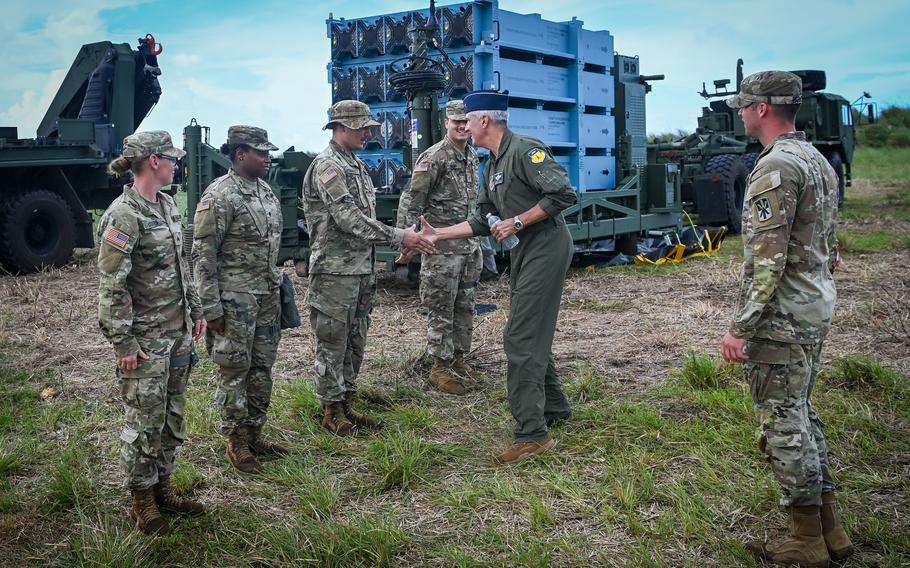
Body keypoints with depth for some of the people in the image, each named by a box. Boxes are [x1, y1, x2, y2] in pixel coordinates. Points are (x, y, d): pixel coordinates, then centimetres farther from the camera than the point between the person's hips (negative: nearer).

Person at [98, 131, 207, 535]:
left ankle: (162, 489, 30)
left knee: (172, 416, 16)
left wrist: (195, 310, 16)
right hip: (145, 338, -8)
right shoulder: (123, 215, -18)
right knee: (144, 421, 4)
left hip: (177, 331, 8)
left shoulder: (167, 205, 7)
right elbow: (111, 284, -18)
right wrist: (123, 342, -17)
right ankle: (142, 502, 19)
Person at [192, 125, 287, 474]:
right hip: (235, 299, -8)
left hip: (268, 296, 8)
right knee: (235, 370, 3)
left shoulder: (265, 190, 10)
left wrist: (277, 286, 19)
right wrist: (211, 307, -16)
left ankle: (254, 432, 27)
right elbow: (203, 255, -15)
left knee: (262, 368, 14)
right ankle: (236, 442, 14)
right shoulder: (219, 196, -15)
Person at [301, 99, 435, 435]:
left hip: (362, 269, 9)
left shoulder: (357, 165, 15)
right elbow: (347, 218, -23)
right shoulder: (326, 165, -13)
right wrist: (398, 237, -24)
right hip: (334, 271, -9)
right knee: (332, 343, 0)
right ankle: (331, 412, 10)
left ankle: (345, 404, 25)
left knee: (355, 342, 14)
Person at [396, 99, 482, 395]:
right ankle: (440, 368, 9)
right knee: (441, 309, 0)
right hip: (442, 248, -8)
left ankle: (458, 357, 28)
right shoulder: (434, 158, -14)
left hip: (469, 246, 8)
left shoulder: (472, 157, 10)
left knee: (465, 307, 15)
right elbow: (411, 201, -15)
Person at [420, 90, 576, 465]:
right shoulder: (493, 166, 16)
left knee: (521, 339, -12)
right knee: (533, 334, 18)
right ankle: (554, 408, 34)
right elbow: (481, 221, 18)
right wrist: (437, 235, 13)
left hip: (546, 247, -10)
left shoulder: (525, 150, -14)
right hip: (525, 251, 10)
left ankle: (533, 433, -9)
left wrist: (517, 221, -19)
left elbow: (563, 194, -22)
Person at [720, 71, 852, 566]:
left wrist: (739, 328, -21)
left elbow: (766, 259, -23)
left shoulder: (775, 167, -18)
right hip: (818, 309, 10)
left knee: (784, 424, 0)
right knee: (800, 415, 18)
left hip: (780, 317, -10)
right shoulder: (819, 161, 13)